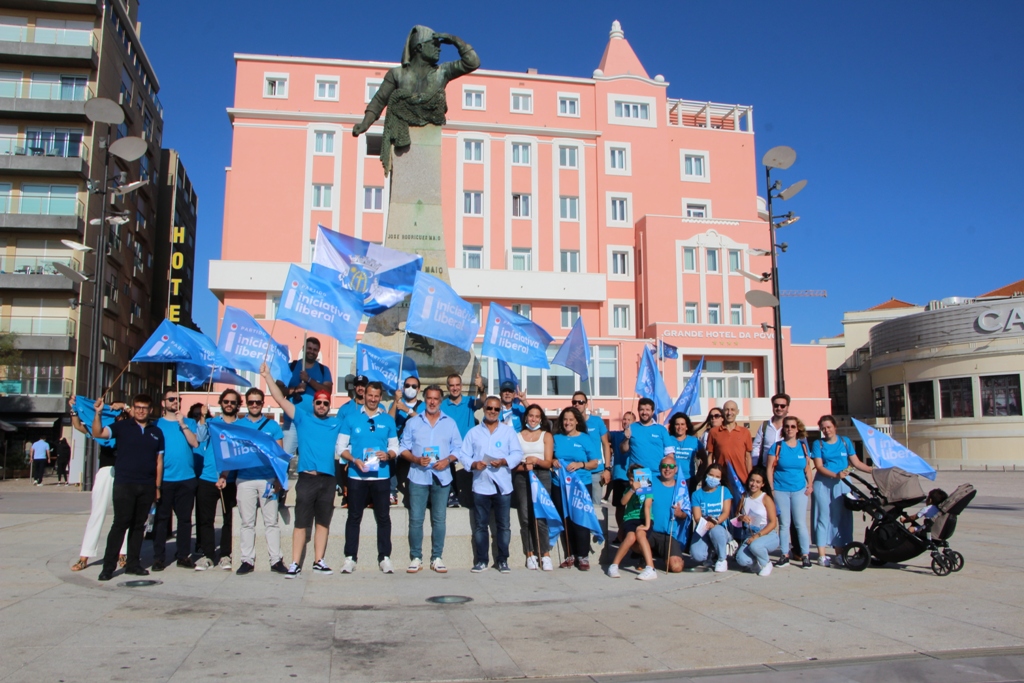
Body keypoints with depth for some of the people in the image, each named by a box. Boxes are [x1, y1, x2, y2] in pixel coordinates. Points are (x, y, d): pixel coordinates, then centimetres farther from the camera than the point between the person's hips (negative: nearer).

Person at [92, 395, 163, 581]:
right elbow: (98, 433, -11)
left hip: (147, 486, 3)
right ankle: (108, 566, 1)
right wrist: (98, 413, -23)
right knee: (120, 523, -6)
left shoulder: (156, 432, 11)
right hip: (124, 484, -3)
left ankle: (133, 564, 16)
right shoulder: (122, 427, 3)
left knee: (139, 525, 8)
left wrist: (157, 487, 8)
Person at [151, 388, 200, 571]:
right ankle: (159, 557, 8)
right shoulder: (157, 424, 6)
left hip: (187, 478, 1)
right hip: (164, 479, -1)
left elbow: (195, 443, -5)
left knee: (185, 518, 6)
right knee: (161, 518, 1)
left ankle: (184, 555, 13)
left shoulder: (189, 422, 10)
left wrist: (182, 424, -11)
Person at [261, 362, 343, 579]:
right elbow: (281, 399, 2)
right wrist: (267, 376, -4)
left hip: (328, 479, 3)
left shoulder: (337, 423, 14)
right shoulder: (302, 418, 7)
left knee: (323, 523, 8)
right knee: (301, 523, -2)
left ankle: (318, 562, 16)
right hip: (307, 478, -3)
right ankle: (295, 564, 2)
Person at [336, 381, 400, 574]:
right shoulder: (351, 418, 5)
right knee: (354, 517, 6)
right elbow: (341, 447, 4)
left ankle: (384, 557, 12)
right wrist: (354, 460, -13)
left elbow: (395, 447, 10)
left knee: (383, 518, 4)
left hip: (381, 476, 1)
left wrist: (388, 455, -12)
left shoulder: (388, 420, 9)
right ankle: (350, 558, 13)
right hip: (356, 476, -1)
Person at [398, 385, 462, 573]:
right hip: (418, 476, -1)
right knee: (415, 519, -1)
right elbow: (403, 448, 4)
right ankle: (415, 558, 8)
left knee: (439, 519, 4)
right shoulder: (412, 422, 7)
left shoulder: (450, 423, 9)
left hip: (442, 477, 1)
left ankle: (437, 558, 12)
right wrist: (416, 459, -13)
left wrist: (447, 460, -11)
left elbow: (458, 448, 8)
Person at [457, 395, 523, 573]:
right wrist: (473, 464, -14)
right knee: (480, 525, 6)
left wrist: (503, 461, -17)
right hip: (480, 486, 1)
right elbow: (463, 455, 5)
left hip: (503, 486, -1)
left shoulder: (509, 431, 8)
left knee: (503, 525, 3)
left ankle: (502, 560, 13)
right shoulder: (473, 432, 10)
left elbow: (517, 454, 0)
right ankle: (481, 561, 15)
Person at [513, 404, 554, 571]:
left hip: (542, 476, -1)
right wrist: (523, 466, -16)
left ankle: (545, 555, -5)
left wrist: (536, 460, -17)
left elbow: (548, 462, 3)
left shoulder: (546, 435, 11)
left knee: (540, 516, -10)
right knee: (525, 517, -6)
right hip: (522, 477, 1)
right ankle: (530, 555, 0)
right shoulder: (517, 436, 11)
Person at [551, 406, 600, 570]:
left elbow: (595, 463, 1)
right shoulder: (556, 438, 10)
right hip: (559, 485, 3)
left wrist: (580, 464, -16)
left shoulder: (585, 439, 2)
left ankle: (583, 556, 4)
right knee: (566, 520, 5)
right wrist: (553, 462, -7)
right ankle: (570, 555, 15)